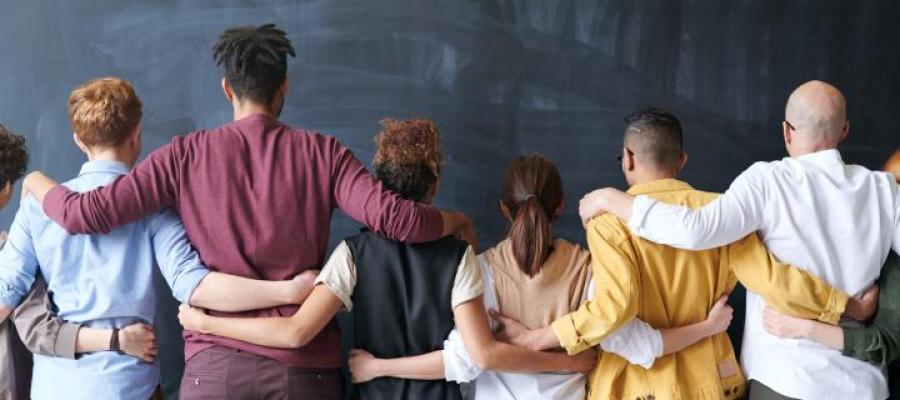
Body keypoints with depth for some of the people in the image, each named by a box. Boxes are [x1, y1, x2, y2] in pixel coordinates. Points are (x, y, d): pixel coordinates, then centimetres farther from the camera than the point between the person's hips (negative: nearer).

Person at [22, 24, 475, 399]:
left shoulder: (186, 153, 0)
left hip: (216, 361, 0)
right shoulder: (322, 152, -1)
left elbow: (83, 213, -1)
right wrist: (457, 221, 7)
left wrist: (38, 183, 21)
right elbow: (393, 217, -13)